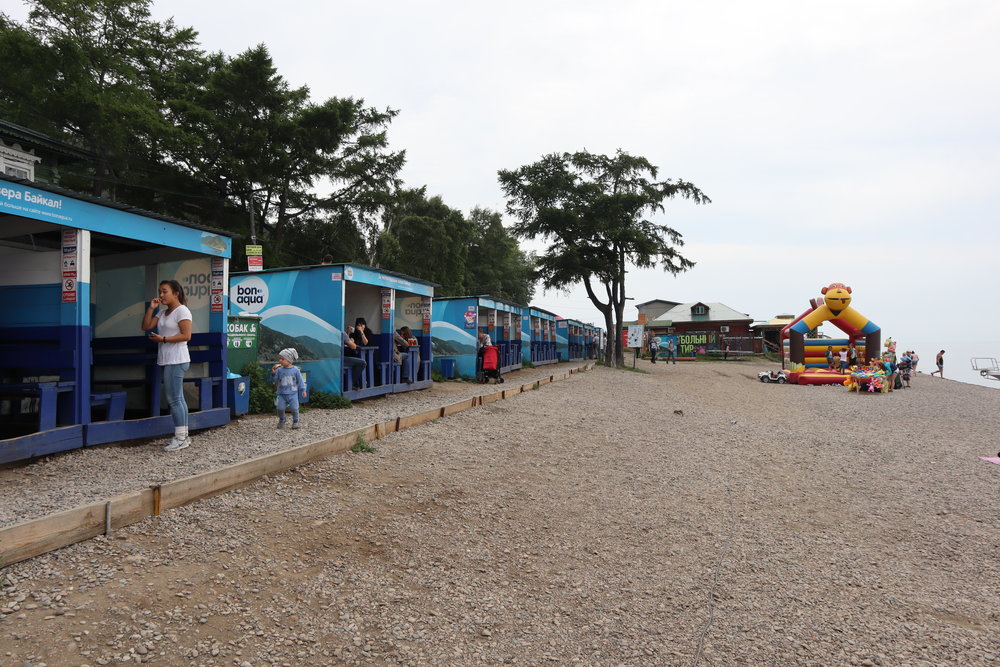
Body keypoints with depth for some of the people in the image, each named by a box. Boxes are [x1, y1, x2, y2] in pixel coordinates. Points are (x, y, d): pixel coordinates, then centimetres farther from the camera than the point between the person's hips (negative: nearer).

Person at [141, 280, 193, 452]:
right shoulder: (163, 312, 18)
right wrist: (151, 308, 4)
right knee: (177, 399, 11)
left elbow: (186, 335, -17)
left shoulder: (182, 311, -9)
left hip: (176, 361, -9)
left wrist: (163, 339, -18)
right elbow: (146, 326, 12)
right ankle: (183, 436, 16)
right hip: (168, 360, 9)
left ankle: (180, 438, -6)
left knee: (174, 399, -10)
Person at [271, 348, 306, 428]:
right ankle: (281, 420, 21)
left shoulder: (295, 370, -3)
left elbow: (300, 380, 2)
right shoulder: (279, 370, 2)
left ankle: (295, 421, 13)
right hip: (282, 394, 2)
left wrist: (303, 390, 0)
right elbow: (274, 380, 4)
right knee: (280, 408, -5)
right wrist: (273, 373, -12)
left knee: (294, 408, -8)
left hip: (293, 393, -2)